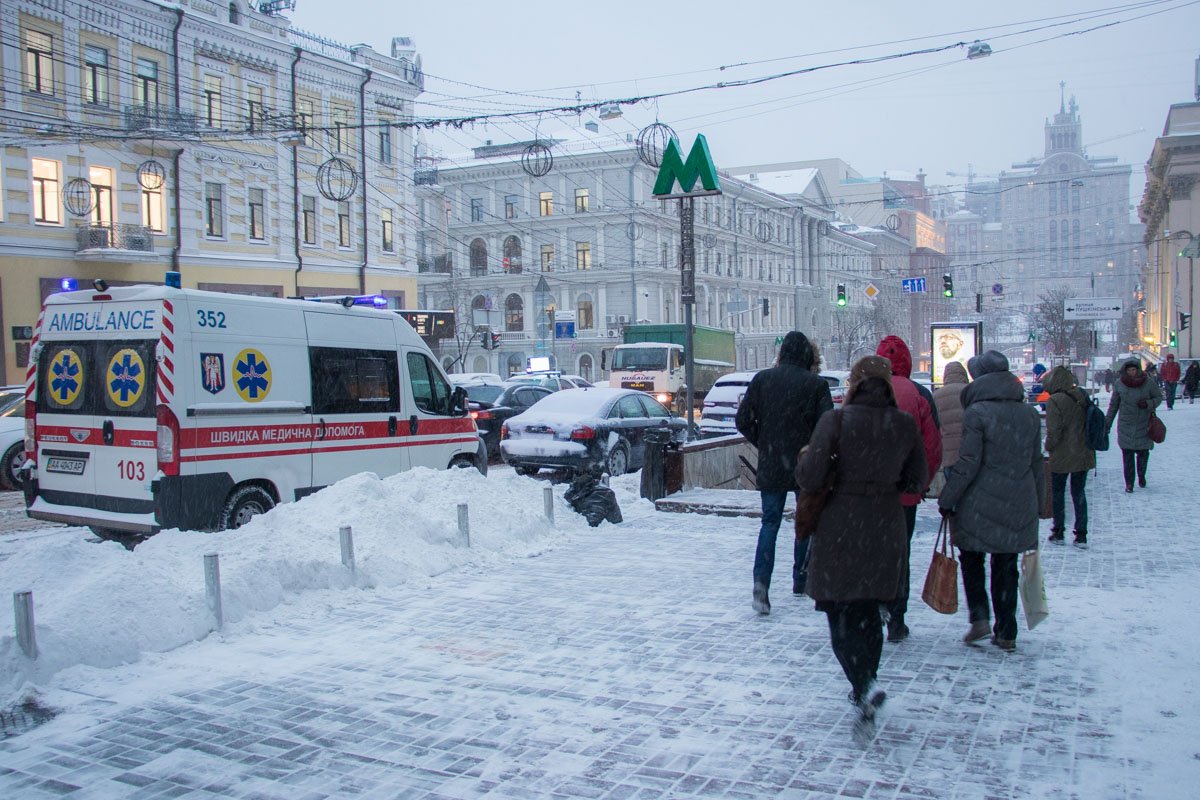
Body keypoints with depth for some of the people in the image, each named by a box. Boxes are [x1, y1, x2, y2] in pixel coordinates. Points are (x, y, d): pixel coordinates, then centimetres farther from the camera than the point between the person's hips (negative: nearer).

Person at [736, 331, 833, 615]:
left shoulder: (762, 379, -1)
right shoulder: (816, 384, -9)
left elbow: (743, 420, 0)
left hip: (770, 466, 2)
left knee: (770, 523, 6)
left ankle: (761, 582, -12)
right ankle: (801, 580, 26)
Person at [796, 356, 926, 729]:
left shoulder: (836, 420, -12)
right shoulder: (905, 425, 0)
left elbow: (810, 478, -16)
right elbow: (916, 481, 7)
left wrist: (804, 460, 5)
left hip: (841, 526, -4)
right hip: (887, 525, 4)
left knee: (840, 614, 5)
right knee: (868, 611, 19)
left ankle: (864, 685, -12)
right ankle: (866, 685, 26)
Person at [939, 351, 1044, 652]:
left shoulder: (976, 412, -12)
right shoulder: (1029, 413, 7)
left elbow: (967, 464, -14)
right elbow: (1036, 463, 12)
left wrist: (947, 500, -6)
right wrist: (1037, 502, 21)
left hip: (980, 504, -5)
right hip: (1019, 506, 5)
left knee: (971, 558, 13)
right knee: (1006, 567, 12)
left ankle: (979, 617, 0)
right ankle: (1006, 633, 15)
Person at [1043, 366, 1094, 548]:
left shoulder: (1055, 401, -18)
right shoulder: (1083, 397, 2)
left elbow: (1054, 431, -20)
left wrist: (1048, 446, -2)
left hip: (1061, 457, -5)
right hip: (1083, 455, 5)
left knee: (1057, 493, 12)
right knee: (1079, 494, 14)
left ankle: (1058, 532, 18)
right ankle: (1081, 535, 13)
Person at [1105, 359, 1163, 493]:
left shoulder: (1148, 383, -6)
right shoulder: (1119, 384, -2)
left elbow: (1159, 397, 6)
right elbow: (1113, 405, 7)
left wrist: (1148, 404, -15)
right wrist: (1107, 423, 8)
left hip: (1144, 425, 0)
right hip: (1125, 425, 0)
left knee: (1143, 452, 4)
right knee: (1127, 455, -2)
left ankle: (1141, 476, 31)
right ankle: (1129, 483, 7)